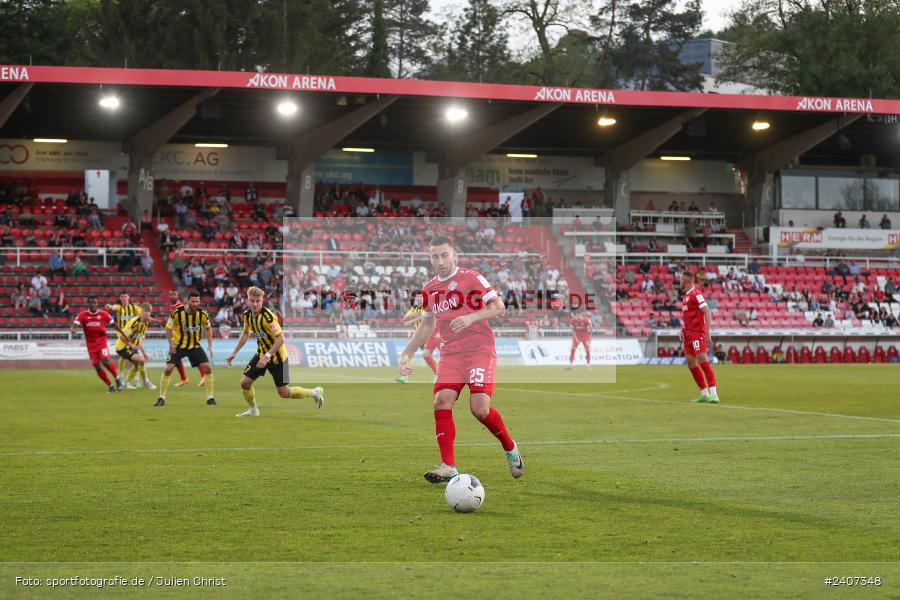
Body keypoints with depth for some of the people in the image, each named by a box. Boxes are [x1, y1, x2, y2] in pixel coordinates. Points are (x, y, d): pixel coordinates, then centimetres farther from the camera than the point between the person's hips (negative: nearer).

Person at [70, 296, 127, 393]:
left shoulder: (103, 314, -4)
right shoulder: (83, 315, -6)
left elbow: (114, 324, 5)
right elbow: (75, 323, -19)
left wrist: (125, 336, 7)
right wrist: (72, 329, -44)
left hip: (101, 342, -2)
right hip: (90, 344, 2)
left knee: (105, 362, -20)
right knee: (97, 367, -1)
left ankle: (117, 378, 3)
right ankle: (110, 386, 14)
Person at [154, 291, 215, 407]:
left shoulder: (203, 314, -12)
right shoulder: (177, 312, -18)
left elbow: (208, 328, 7)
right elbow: (168, 328, -5)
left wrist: (210, 345, -2)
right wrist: (171, 343, -17)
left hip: (195, 346, 2)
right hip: (178, 345, -2)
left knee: (207, 368, -9)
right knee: (168, 369, -12)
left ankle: (210, 397, 4)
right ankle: (161, 398, 2)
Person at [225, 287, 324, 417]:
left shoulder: (267, 317, -29)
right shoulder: (247, 315, -5)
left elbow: (280, 338, -30)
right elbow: (245, 334, 13)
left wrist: (267, 357, -34)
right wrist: (234, 353, 10)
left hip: (277, 356, -6)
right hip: (261, 353, 7)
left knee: (284, 393, 0)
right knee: (245, 382, -1)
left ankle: (315, 392, 22)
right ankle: (253, 410, 24)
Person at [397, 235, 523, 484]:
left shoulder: (472, 278, -3)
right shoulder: (430, 290, 14)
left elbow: (498, 306, -6)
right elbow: (426, 326, 26)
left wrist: (471, 317, -20)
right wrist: (407, 353, 19)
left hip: (479, 350, -5)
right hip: (450, 354, 5)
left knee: (480, 408, -17)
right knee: (442, 401, -16)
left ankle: (510, 448, 12)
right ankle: (448, 467, -15)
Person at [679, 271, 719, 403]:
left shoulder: (696, 294, -11)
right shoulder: (686, 296, 17)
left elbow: (707, 313, -17)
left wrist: (708, 333, -23)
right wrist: (683, 329, 12)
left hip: (698, 333, -10)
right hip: (689, 334, 10)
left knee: (702, 360, -17)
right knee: (691, 363, 7)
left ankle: (713, 394, -21)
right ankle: (704, 394, 12)